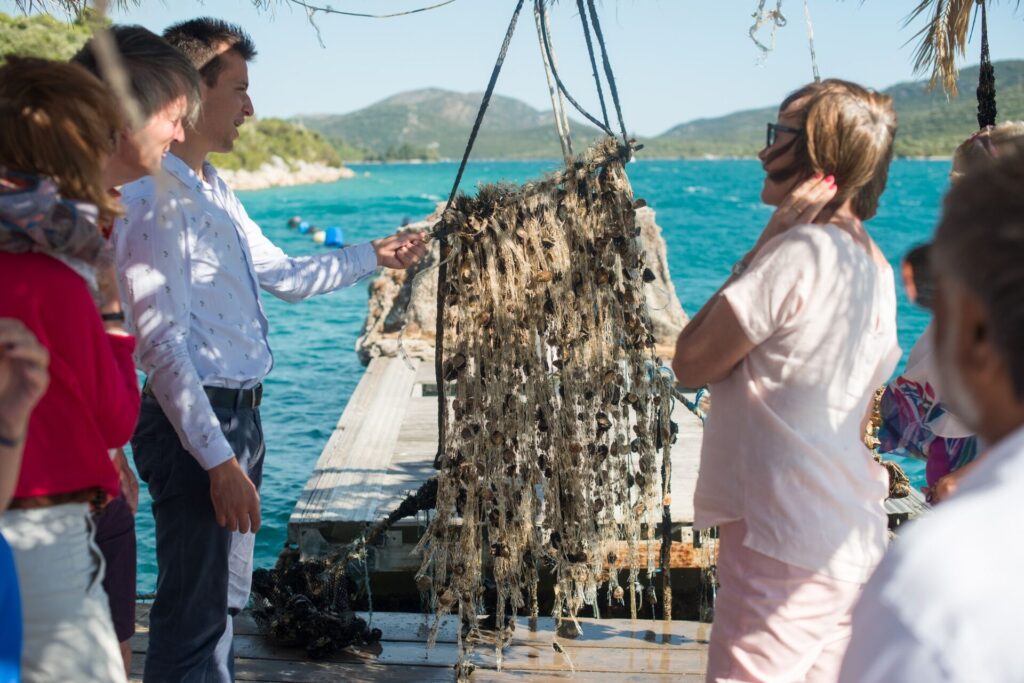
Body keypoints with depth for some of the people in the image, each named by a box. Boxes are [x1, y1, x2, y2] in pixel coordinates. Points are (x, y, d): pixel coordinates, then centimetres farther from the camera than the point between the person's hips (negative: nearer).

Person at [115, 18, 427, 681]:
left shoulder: (215, 190, 15)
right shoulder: (155, 199, -17)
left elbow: (285, 275, 25)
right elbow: (162, 344, -21)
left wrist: (373, 255, 20)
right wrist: (219, 459, -22)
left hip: (240, 414, 10)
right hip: (197, 425, -10)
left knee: (224, 601, 21)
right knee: (194, 616, -2)